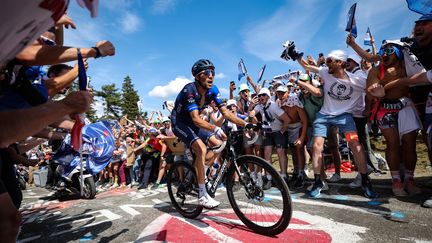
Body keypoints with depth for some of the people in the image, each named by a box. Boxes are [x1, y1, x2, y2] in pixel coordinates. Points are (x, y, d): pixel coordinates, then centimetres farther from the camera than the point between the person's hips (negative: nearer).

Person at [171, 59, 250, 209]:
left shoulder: (212, 89, -10)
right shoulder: (190, 89, -29)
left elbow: (225, 112, -12)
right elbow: (196, 119, -38)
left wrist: (245, 124, -22)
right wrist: (215, 129, -53)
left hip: (192, 122, 7)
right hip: (179, 122, -7)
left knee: (218, 145, -4)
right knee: (201, 149, -26)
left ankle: (195, 171, 14)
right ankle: (203, 196, -18)